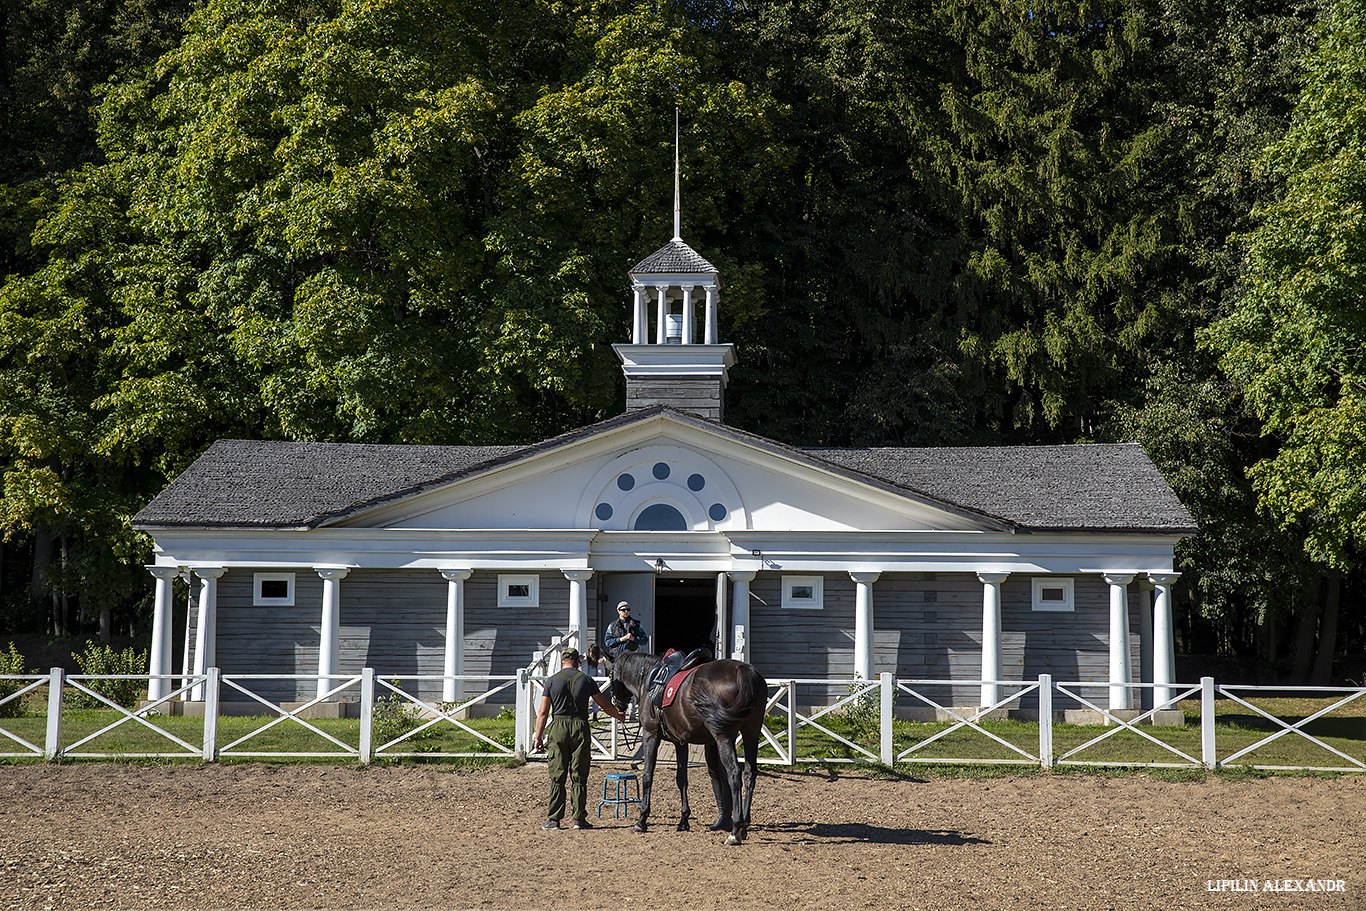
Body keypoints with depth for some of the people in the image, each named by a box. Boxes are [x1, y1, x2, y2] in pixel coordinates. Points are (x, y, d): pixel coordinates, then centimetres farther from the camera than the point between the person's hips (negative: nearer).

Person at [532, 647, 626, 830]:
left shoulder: (552, 681, 2)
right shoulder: (586, 680, 4)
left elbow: (543, 712, 0)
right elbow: (605, 704, 12)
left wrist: (538, 737, 5)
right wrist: (619, 716, 30)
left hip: (559, 727, 0)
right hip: (580, 727, 0)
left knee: (557, 776, 4)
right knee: (579, 776, 4)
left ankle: (554, 818, 3)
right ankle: (579, 818, 3)